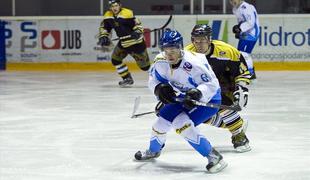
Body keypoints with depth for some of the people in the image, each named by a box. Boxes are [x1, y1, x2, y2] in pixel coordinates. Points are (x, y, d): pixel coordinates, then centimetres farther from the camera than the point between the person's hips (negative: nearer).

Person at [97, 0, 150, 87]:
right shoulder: (108, 15, 0)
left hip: (136, 41, -7)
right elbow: (104, 27, 11)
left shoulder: (127, 13, -20)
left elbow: (137, 24, -17)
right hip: (123, 43, 7)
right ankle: (127, 79, 15)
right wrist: (103, 37, -3)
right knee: (115, 59, 2)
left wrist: (137, 32, -33)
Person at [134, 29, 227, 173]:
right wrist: (160, 89, -19)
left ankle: (214, 157, -18)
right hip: (184, 97, 7)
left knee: (182, 124, -26)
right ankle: (153, 151, 42)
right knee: (162, 120, 9)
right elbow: (153, 80, 3)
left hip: (207, 98, -7)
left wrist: (197, 94, -47)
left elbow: (212, 84, -30)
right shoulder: (160, 62, -14)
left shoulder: (193, 63, -34)